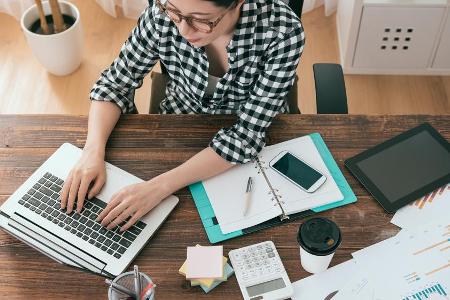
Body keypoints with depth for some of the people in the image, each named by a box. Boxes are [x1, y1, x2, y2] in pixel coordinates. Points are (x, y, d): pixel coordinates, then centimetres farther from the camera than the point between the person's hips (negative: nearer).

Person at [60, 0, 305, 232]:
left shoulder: (282, 32, -32)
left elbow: (248, 135, -30)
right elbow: (115, 83, -12)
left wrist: (160, 186, -38)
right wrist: (93, 152, -29)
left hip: (250, 152, -1)